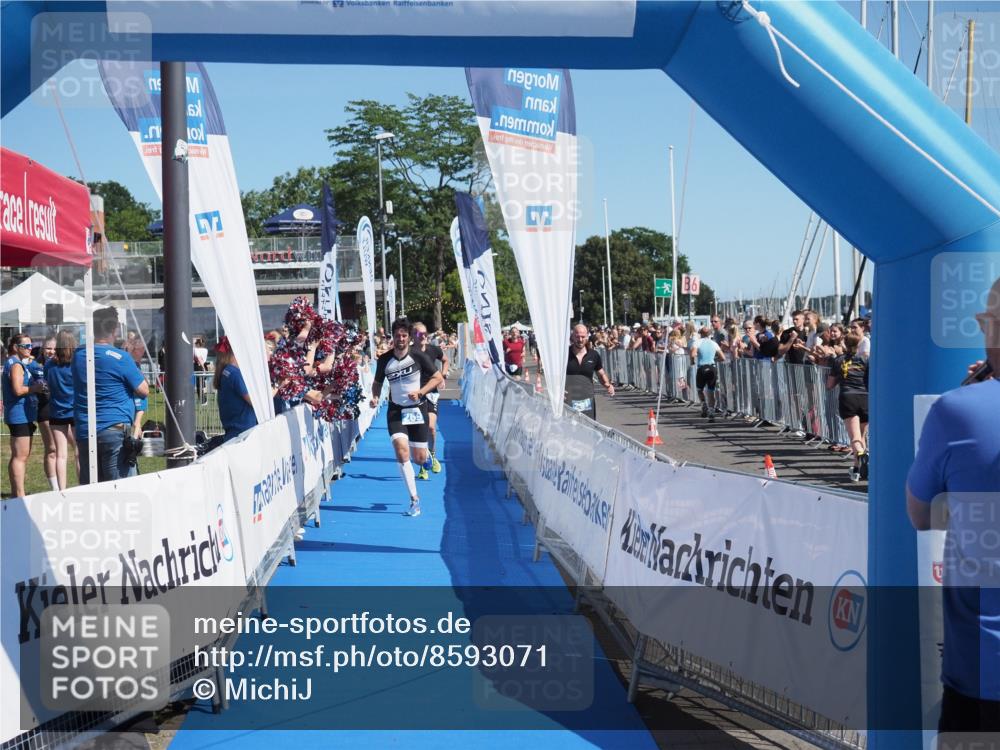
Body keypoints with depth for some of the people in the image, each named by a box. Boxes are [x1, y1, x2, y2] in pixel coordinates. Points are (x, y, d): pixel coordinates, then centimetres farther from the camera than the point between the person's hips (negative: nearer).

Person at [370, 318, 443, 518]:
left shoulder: (418, 356, -10)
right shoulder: (384, 360, -4)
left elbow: (438, 378, -5)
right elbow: (377, 382, 11)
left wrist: (420, 392, -18)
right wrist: (375, 397, -10)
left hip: (417, 409, -1)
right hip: (396, 411, 1)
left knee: (419, 459, 2)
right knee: (401, 451, -20)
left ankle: (427, 454, 44)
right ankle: (414, 499, -13)